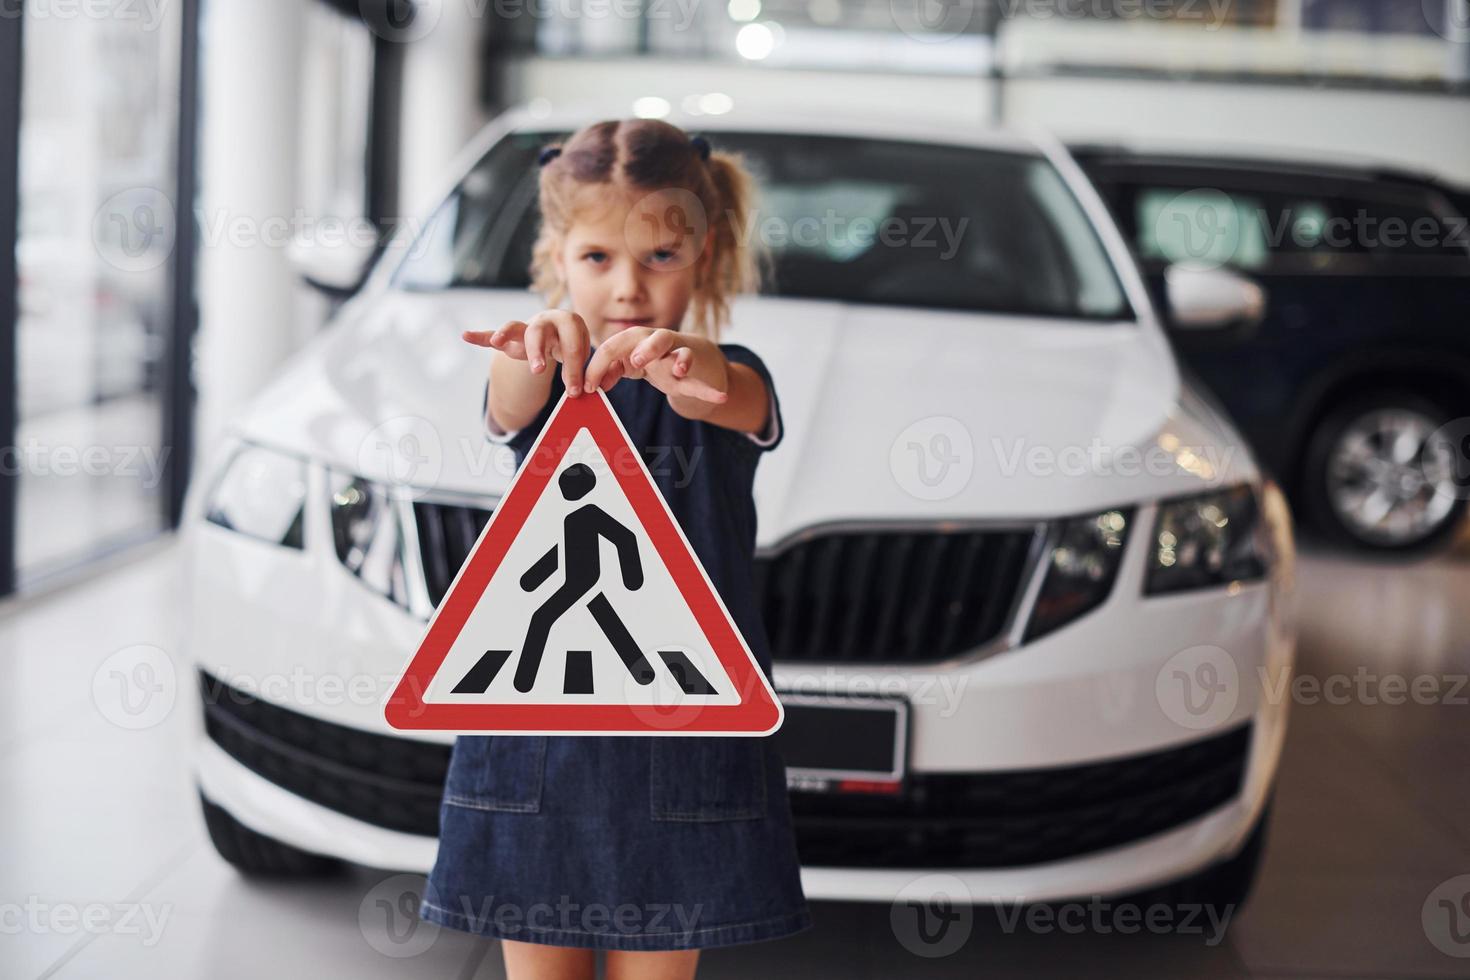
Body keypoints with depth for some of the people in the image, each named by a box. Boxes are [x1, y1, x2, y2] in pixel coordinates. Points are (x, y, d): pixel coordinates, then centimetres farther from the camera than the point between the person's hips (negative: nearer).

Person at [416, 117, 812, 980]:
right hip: (537, 719, 1)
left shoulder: (728, 379, -3)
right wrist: (538, 349, -50)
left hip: (678, 733, -1)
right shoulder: (543, 381, 1)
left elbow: (732, 400, -29)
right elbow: (513, 404, -25)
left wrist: (687, 363, -54)